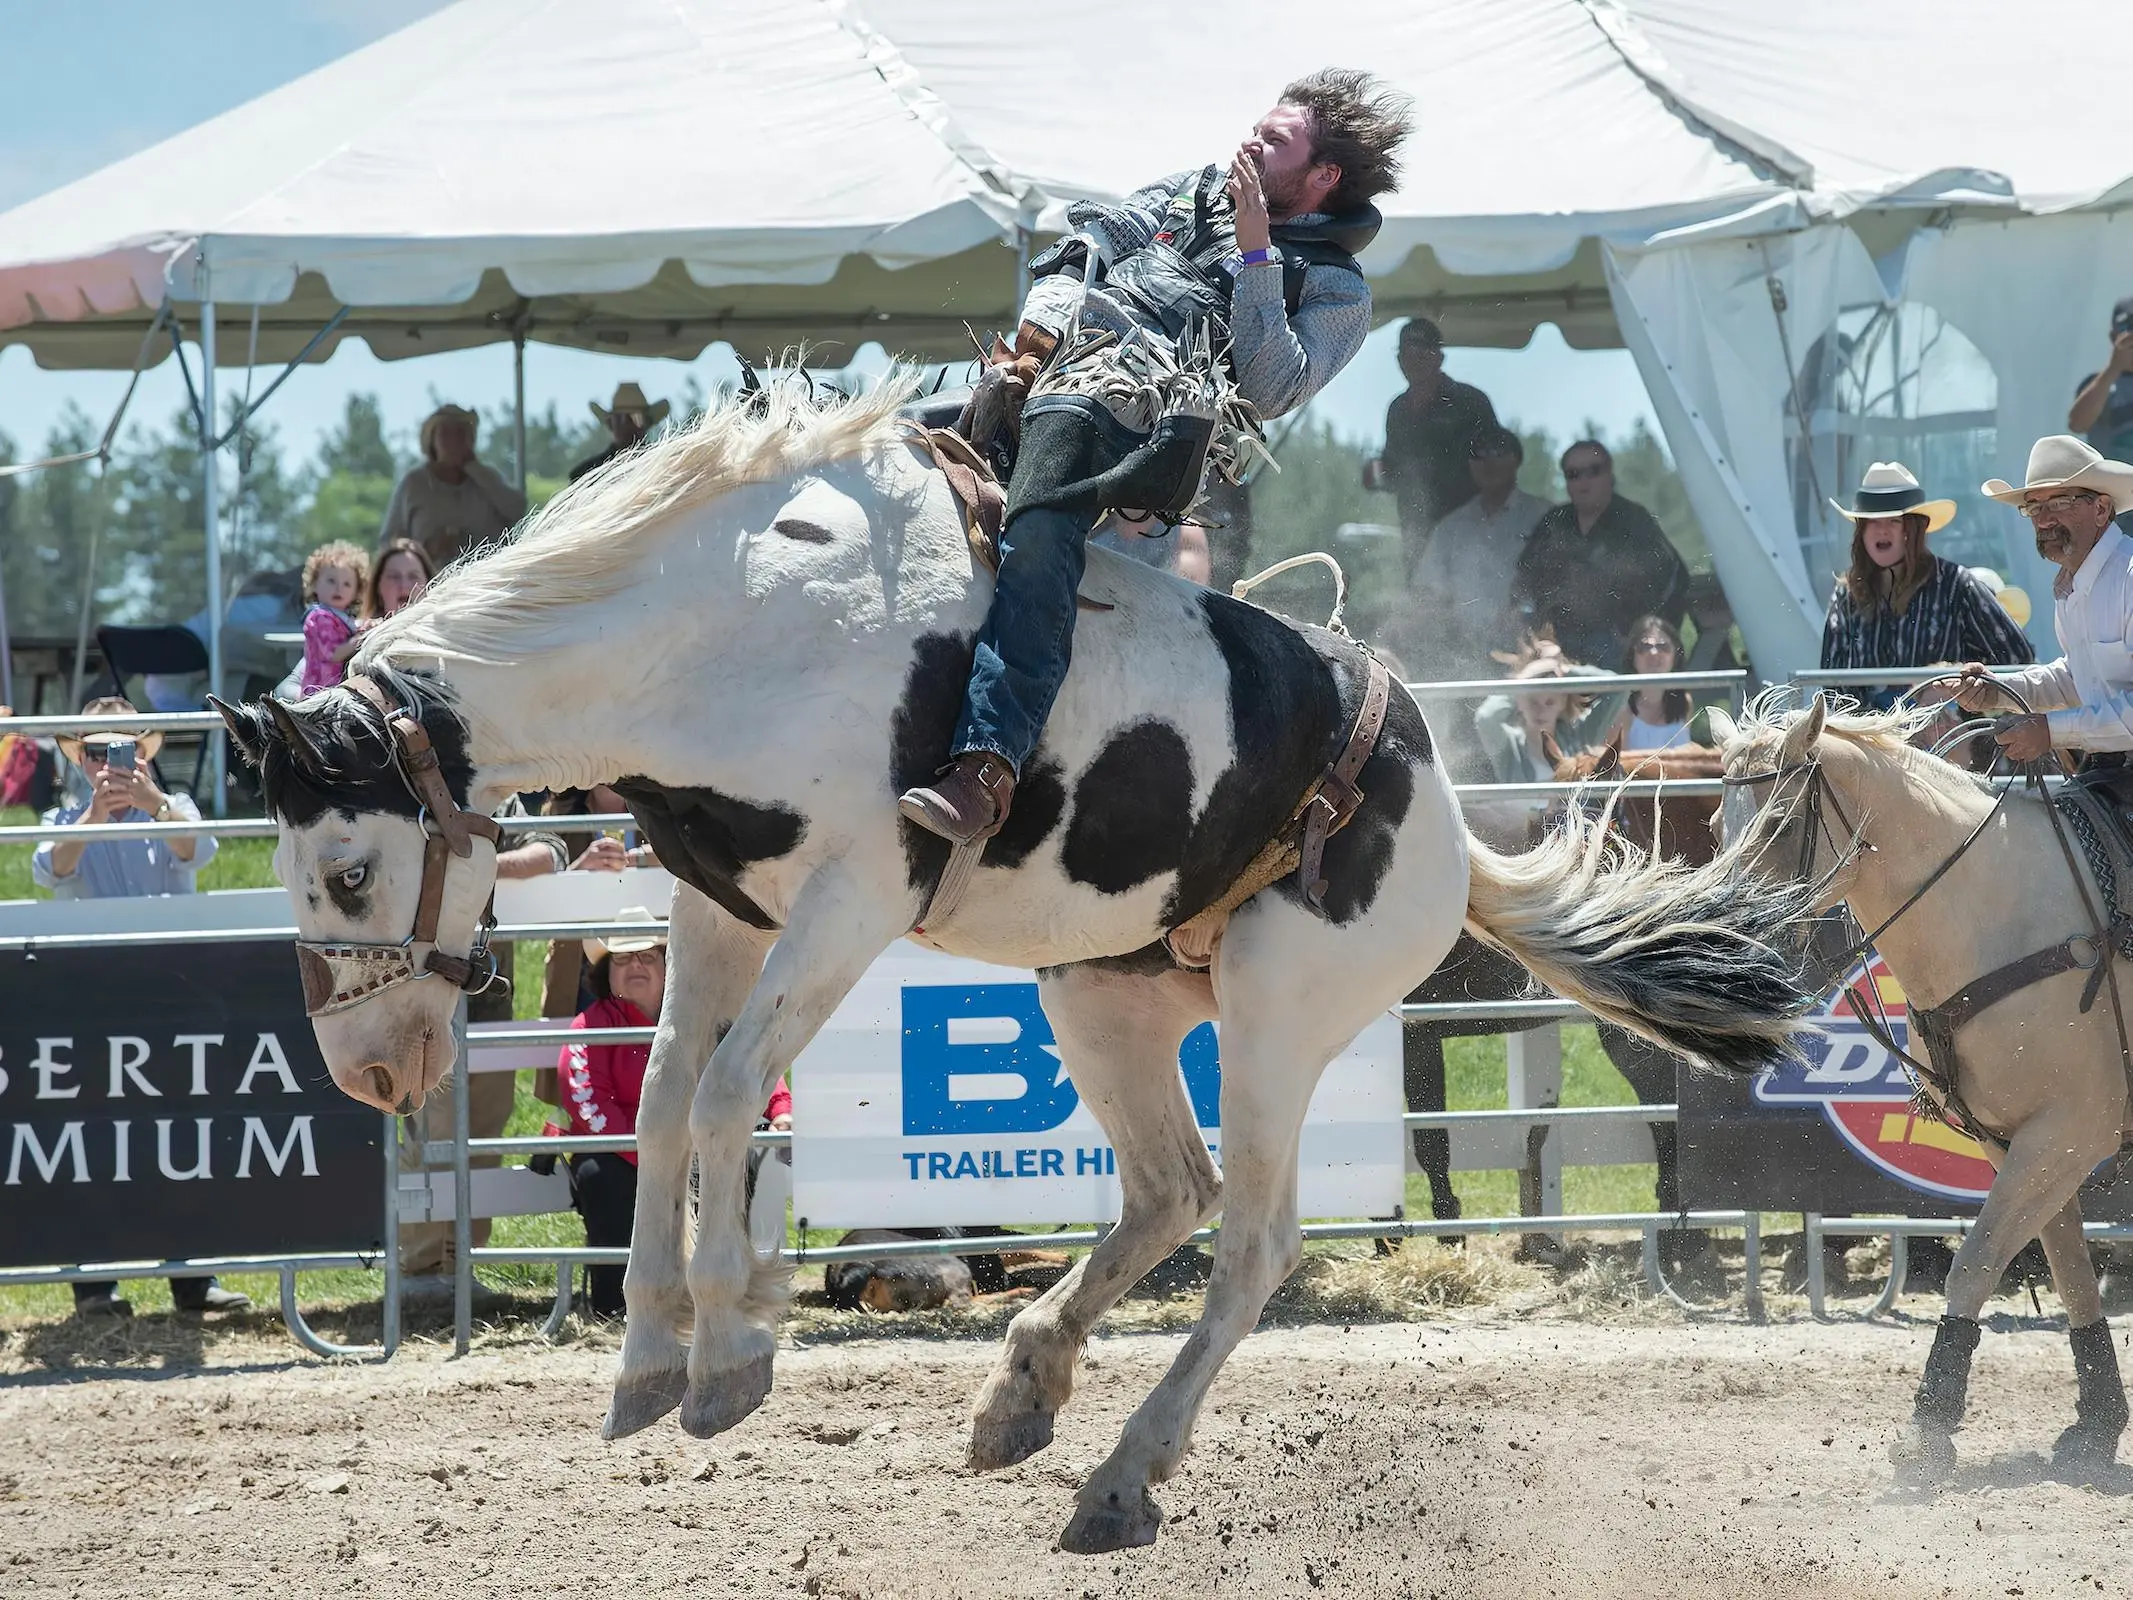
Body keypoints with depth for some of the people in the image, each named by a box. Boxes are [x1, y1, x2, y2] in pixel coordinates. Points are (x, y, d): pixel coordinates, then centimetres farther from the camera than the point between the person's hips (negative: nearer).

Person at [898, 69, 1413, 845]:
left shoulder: (1334, 291, 13)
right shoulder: (1200, 192, 30)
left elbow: (1268, 389, -3)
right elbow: (1088, 248, 26)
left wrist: (1256, 255, -7)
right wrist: (1044, 321, 6)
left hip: (1138, 420, -8)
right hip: (1046, 365, 8)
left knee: (1038, 539, -34)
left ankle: (986, 767, -47)